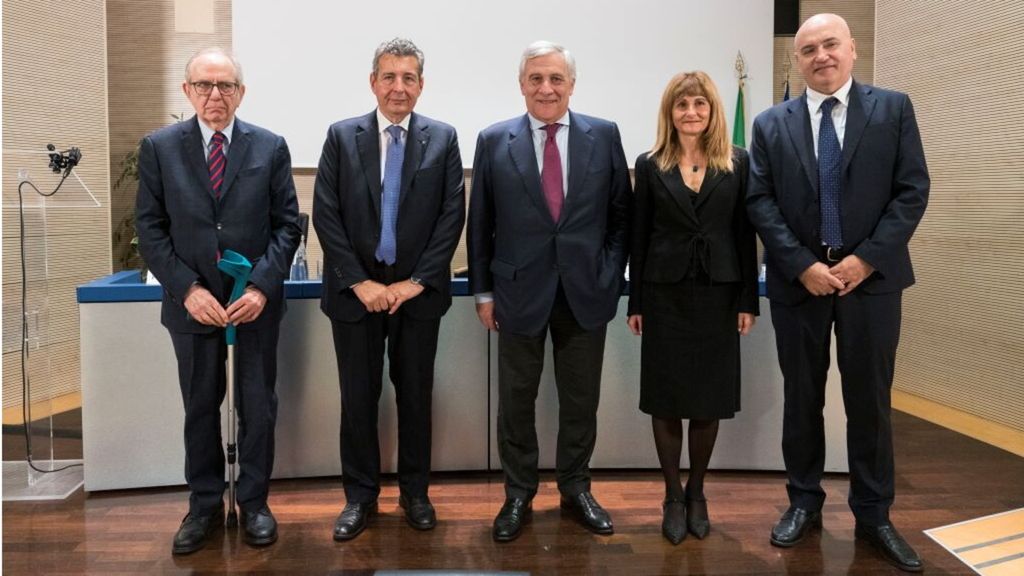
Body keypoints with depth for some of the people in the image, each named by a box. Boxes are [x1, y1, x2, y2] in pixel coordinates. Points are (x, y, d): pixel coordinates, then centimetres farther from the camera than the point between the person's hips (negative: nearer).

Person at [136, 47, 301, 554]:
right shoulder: (159, 148, 1)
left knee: (258, 406, 9)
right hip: (192, 302, 0)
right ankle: (204, 505, 26)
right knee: (200, 407, 12)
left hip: (256, 300, 0)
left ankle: (254, 502, 24)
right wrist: (187, 289, -12)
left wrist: (263, 287, -13)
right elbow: (150, 228, -1)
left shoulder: (270, 147, 0)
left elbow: (287, 224, -1)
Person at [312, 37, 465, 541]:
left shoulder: (443, 138, 2)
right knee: (358, 398, 7)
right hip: (356, 291, 0)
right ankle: (360, 496, 21)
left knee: (415, 395, 10)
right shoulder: (342, 136, 1)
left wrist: (417, 281, -9)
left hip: (417, 292, 0)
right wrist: (359, 282, -10)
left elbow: (452, 216, -2)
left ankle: (415, 492, 25)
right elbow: (325, 215, -3)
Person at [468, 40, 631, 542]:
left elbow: (621, 214, 6)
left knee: (580, 399, 12)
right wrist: (483, 291, 2)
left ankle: (576, 488, 30)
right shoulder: (493, 141, 0)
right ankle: (518, 495, 25)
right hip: (521, 291, 0)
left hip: (586, 291, 1)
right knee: (516, 399, 9)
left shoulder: (604, 136, 1)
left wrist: (611, 276, 1)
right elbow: (480, 225, 3)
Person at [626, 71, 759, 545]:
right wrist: (635, 303, 1)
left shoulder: (736, 163, 4)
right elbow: (639, 236, 3)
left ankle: (697, 493, 25)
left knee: (710, 398, 7)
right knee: (666, 398, 4)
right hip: (665, 293, 0)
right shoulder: (650, 165, 3)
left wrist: (748, 300, -1)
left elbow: (744, 233, 3)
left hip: (717, 293, 1)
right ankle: (673, 496, 19)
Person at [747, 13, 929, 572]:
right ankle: (804, 502, 25)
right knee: (802, 398, 10)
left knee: (870, 400, 7)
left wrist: (866, 258, -12)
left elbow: (912, 190, -3)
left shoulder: (893, 108, 3)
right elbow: (760, 202, -2)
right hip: (798, 279, 1)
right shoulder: (771, 124, 4)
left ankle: (873, 514, 21)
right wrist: (802, 265, -12)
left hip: (871, 276, 0)